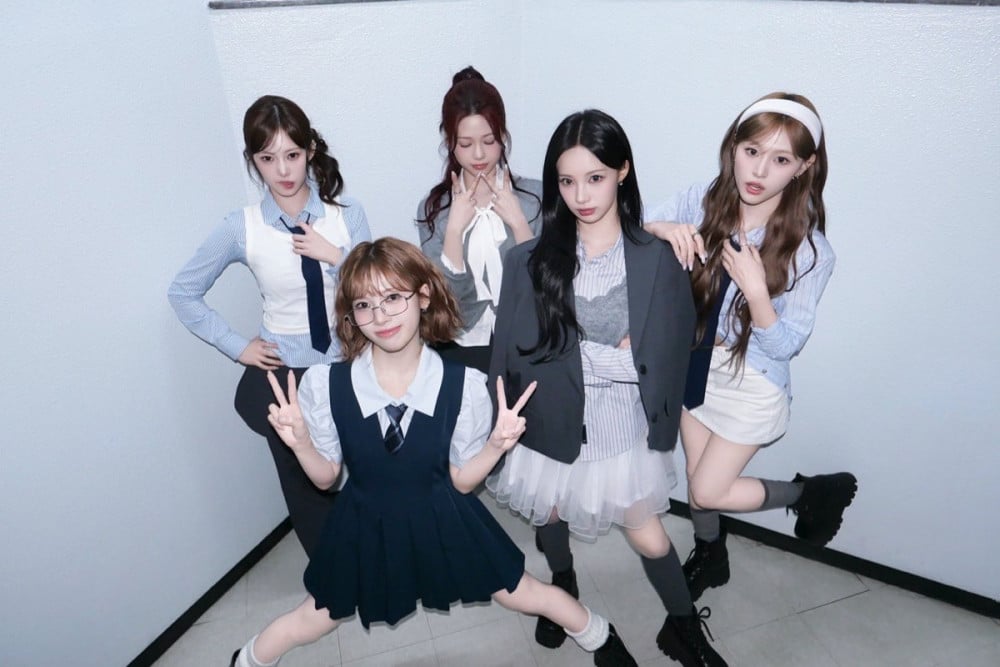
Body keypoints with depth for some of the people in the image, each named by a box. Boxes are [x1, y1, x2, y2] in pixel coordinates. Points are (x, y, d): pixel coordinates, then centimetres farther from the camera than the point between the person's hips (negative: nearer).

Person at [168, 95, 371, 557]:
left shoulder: (347, 214, -7)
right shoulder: (242, 228, -8)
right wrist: (237, 347, 0)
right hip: (285, 372, 0)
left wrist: (335, 255, -20)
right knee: (308, 490, 11)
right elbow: (183, 293, 4)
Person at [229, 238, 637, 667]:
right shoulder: (323, 383, -21)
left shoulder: (463, 385, -23)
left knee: (523, 595, 16)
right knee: (317, 619, 20)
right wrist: (300, 442, -24)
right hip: (366, 525, 1)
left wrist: (496, 445, -26)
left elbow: (461, 480, -9)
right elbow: (325, 477, -6)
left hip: (443, 519, 0)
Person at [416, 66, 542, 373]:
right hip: (462, 348, 1)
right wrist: (455, 227, -13)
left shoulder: (535, 196, 2)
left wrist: (517, 221, -12)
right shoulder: (433, 208, 4)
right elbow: (446, 293, -5)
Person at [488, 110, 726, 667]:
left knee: (650, 538, 9)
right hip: (552, 422, 2)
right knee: (551, 516, 25)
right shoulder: (529, 261, -12)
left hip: (623, 426, -1)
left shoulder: (657, 259, -12)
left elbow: (670, 356, -6)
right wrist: (502, 427, -8)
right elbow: (510, 355, -7)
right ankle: (563, 588, 59)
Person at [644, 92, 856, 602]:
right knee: (699, 477, 20)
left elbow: (784, 345, -17)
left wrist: (754, 289, -33)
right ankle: (709, 558, 49)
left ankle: (815, 491, 28)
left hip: (751, 384, -4)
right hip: (694, 365, 4)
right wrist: (662, 229, -32)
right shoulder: (701, 203, -12)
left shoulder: (809, 250, -20)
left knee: (707, 492, 3)